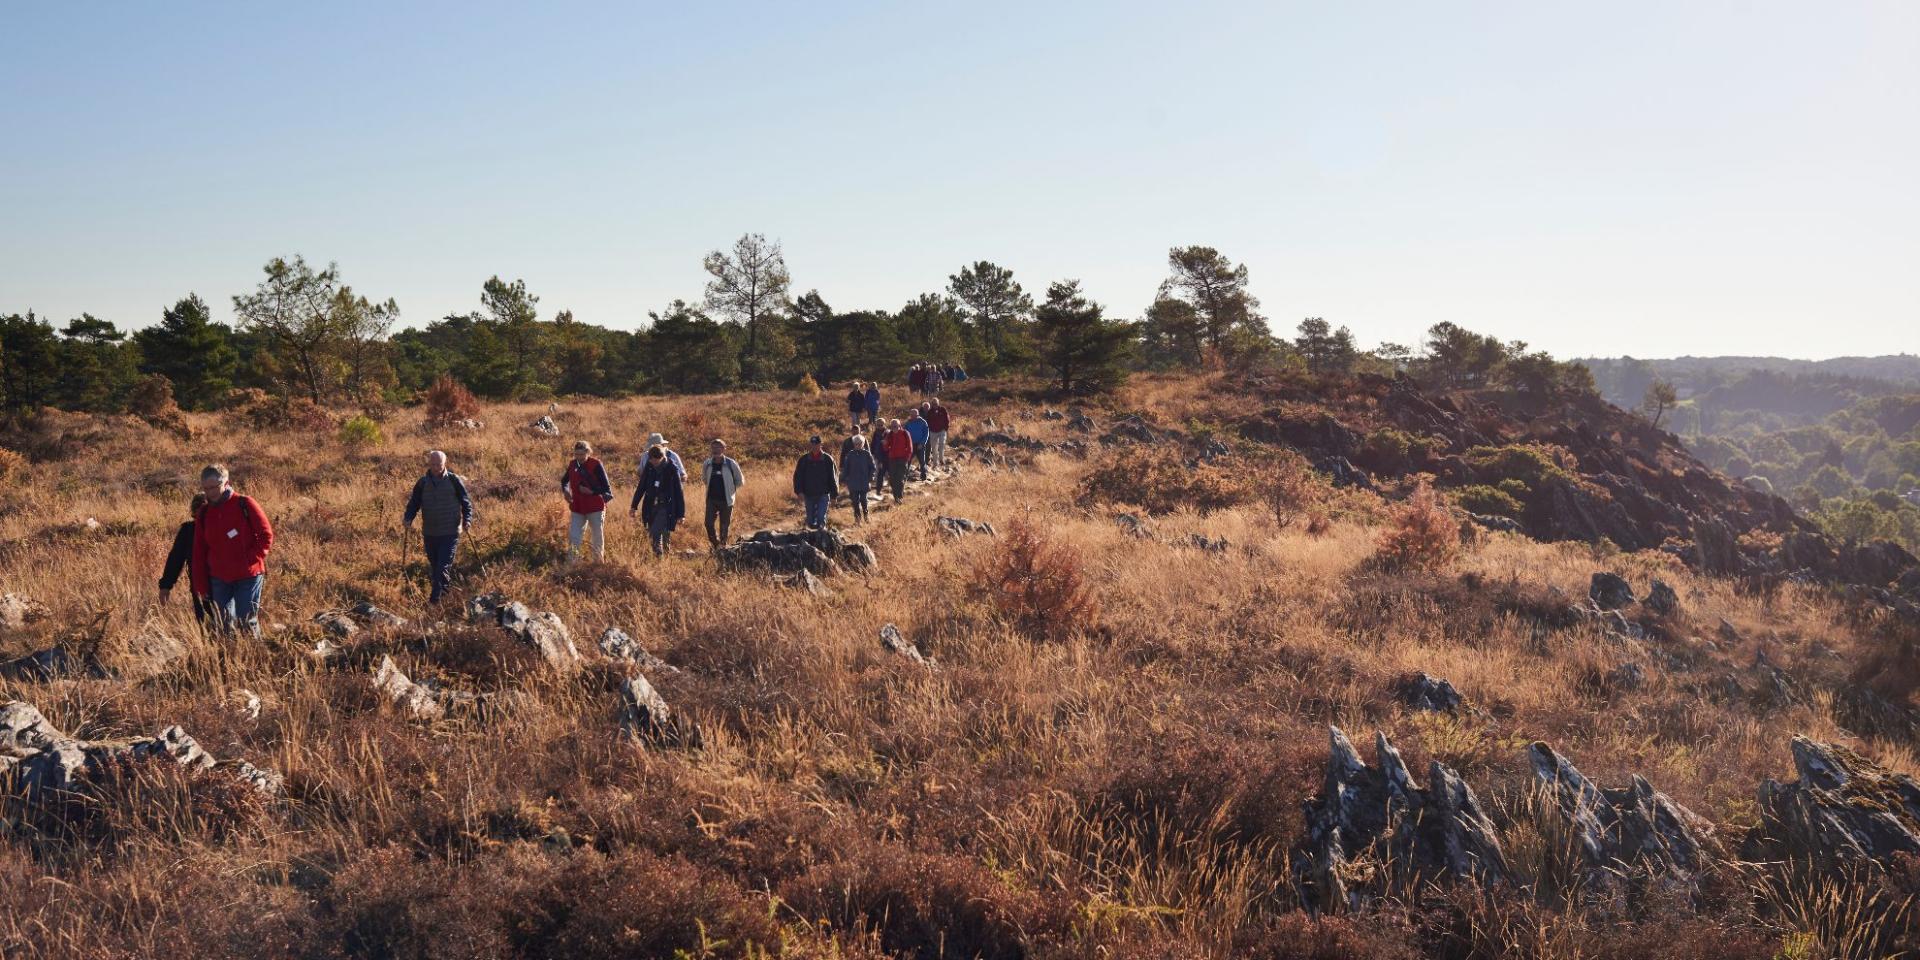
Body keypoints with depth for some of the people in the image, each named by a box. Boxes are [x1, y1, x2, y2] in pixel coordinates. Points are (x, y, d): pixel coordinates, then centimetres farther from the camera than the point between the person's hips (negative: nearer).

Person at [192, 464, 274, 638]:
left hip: (248, 577, -5)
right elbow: (199, 551, 12)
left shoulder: (244, 505, -8)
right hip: (219, 579, 5)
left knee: (247, 623, -3)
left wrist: (251, 559, -14)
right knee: (223, 624, 6)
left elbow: (266, 535, -6)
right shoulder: (204, 513, 7)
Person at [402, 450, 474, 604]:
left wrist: (467, 519, -15)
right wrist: (408, 518, -10)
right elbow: (414, 503, 9)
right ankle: (444, 590, 32)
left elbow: (466, 502, 1)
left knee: (443, 567, -12)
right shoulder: (422, 483, 2)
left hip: (450, 533, -4)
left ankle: (435, 598, -10)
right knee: (434, 566, 14)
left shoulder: (454, 480, -5)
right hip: (429, 533, 4)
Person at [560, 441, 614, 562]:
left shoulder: (595, 464, -12)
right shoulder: (572, 464, 2)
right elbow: (565, 480, 20)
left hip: (595, 508, -4)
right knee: (573, 538, -2)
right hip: (577, 509, 4)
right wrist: (565, 490, 0)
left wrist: (592, 491, -26)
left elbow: (606, 487, -13)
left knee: (598, 539, 8)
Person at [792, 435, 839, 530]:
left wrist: (833, 495, 0)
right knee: (811, 520, 10)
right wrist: (799, 491, -9)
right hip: (809, 495, 2)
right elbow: (798, 476, 3)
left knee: (821, 518, -12)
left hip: (823, 495, -2)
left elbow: (833, 477, 2)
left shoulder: (827, 459, -1)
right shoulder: (804, 459, 2)